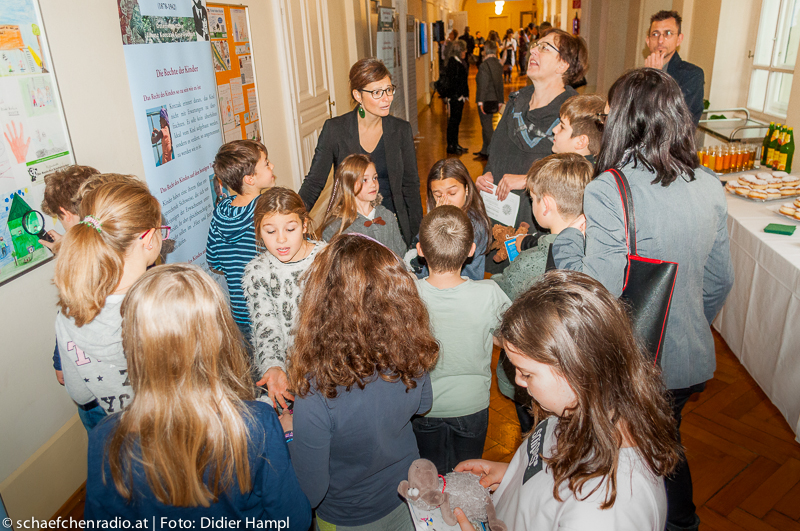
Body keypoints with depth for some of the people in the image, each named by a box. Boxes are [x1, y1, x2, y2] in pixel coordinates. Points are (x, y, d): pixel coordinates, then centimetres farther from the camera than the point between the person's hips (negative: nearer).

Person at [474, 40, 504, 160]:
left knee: (487, 127, -1)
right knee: (486, 125, 18)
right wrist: (500, 101, 18)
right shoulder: (498, 64, 9)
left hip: (486, 101, -8)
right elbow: (500, 84, 13)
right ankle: (484, 151, 29)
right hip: (494, 100, 8)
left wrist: (480, 101, -17)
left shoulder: (484, 65, -16)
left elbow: (483, 85, -19)